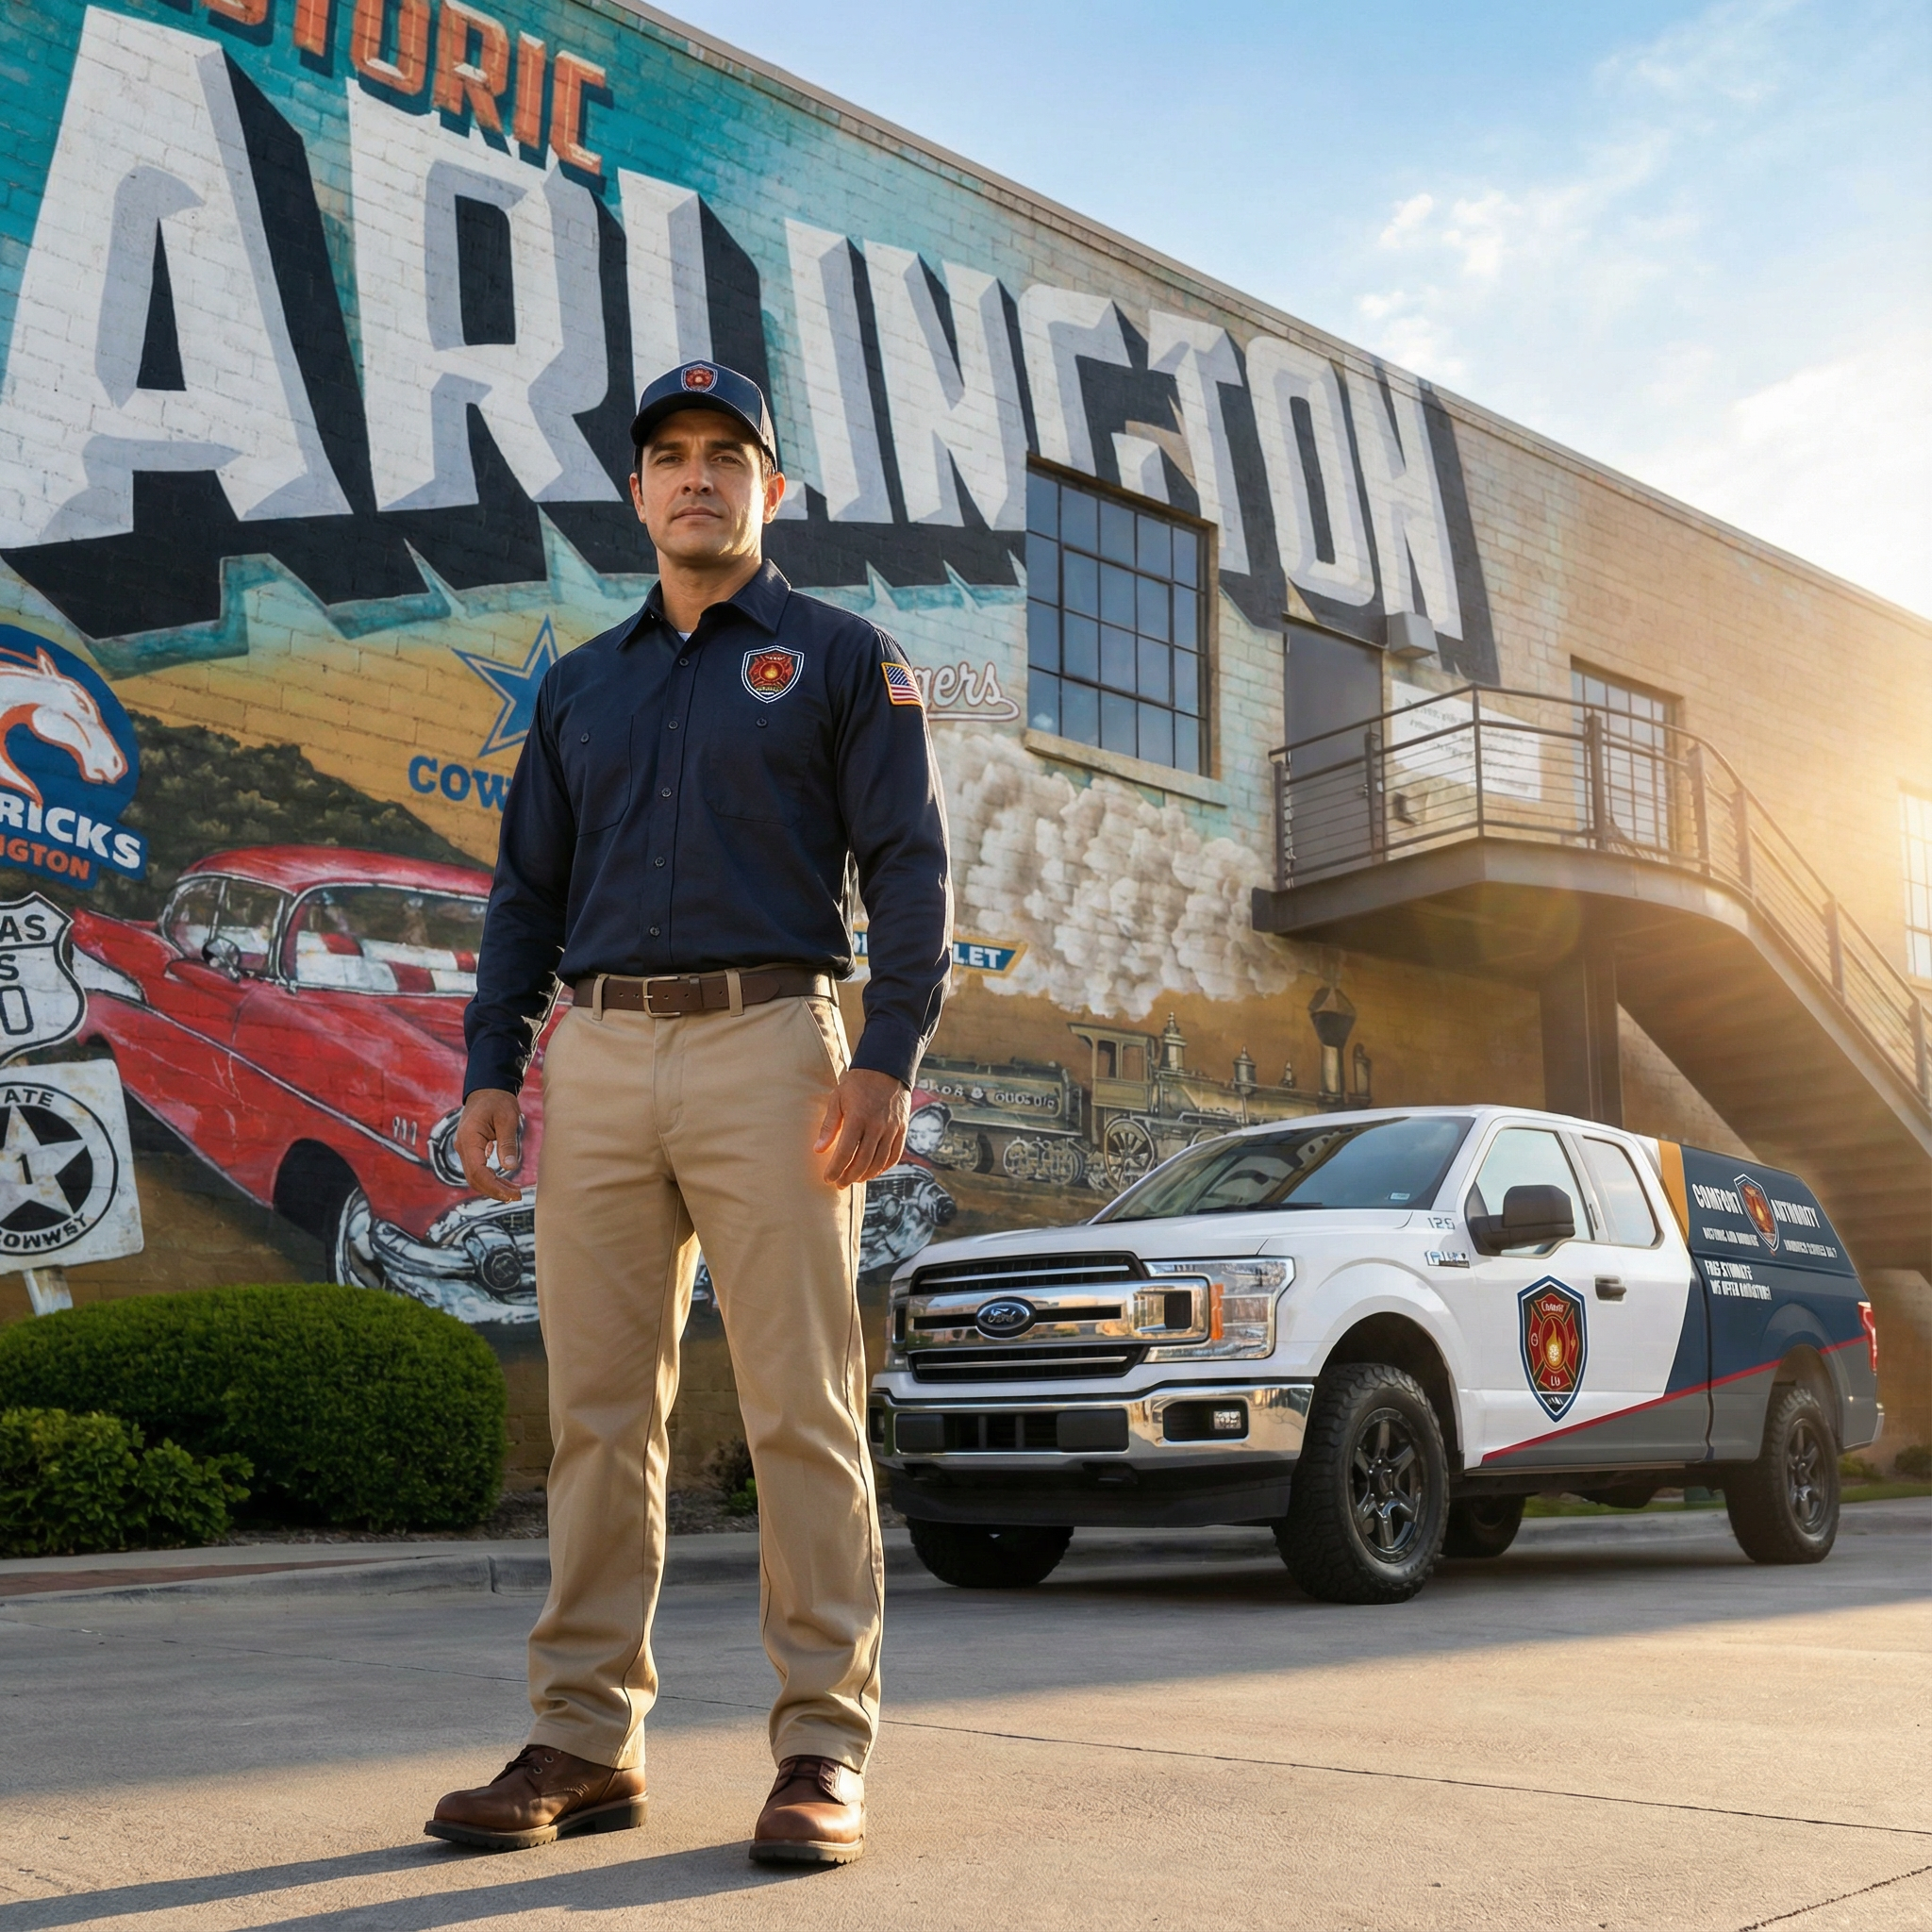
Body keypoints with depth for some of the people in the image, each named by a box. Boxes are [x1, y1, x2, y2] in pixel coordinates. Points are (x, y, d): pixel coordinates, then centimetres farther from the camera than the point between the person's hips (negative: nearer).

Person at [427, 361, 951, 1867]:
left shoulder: (843, 658, 9)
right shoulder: (581, 685, 21)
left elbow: (910, 867, -1)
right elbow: (526, 890, 20)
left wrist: (890, 1057, -13)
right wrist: (491, 1068, 8)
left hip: (767, 1047, -4)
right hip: (595, 1061, 4)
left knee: (802, 1409, -5)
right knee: (599, 1415, 5)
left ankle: (824, 1750, 2)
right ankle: (587, 1744, 12)